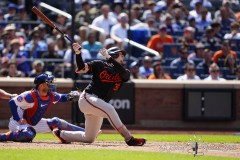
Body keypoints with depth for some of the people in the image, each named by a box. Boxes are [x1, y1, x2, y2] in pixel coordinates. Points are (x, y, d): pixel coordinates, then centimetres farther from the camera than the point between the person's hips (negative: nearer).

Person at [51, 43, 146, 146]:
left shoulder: (124, 74, 10)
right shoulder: (100, 65, 3)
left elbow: (123, 72, -14)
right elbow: (81, 69, -5)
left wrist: (108, 57, -19)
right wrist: (78, 53, -21)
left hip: (99, 104, 6)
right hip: (87, 98, -6)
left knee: (89, 139, 11)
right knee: (108, 109, -34)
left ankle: (61, 134, 33)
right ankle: (129, 139, -38)